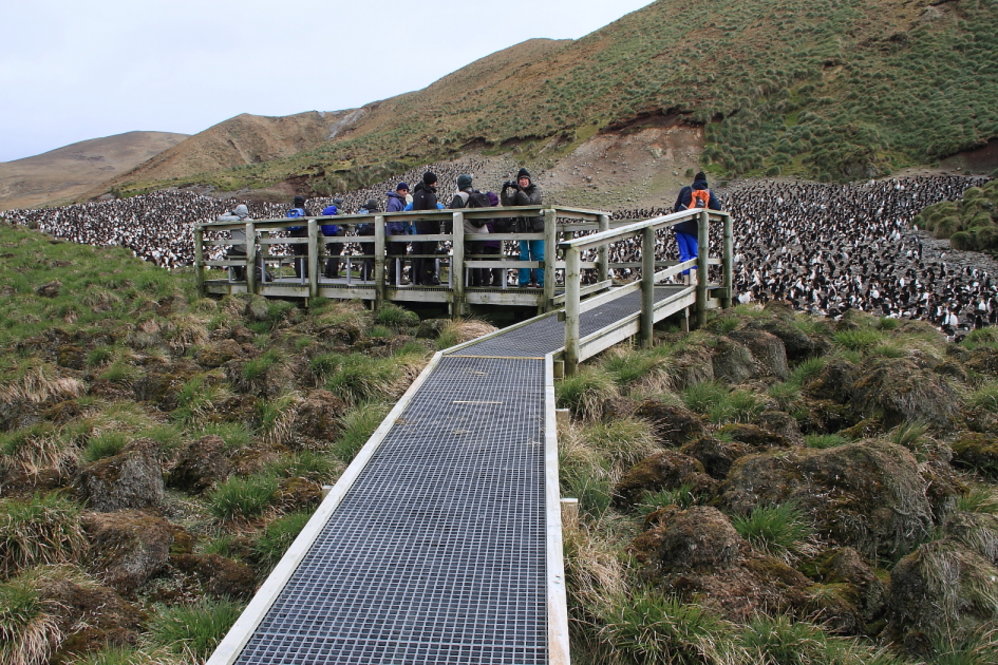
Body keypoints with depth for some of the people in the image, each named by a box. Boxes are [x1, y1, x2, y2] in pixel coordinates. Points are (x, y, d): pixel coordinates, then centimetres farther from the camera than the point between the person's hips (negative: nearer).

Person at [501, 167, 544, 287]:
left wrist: (519, 190, -24)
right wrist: (504, 191, -20)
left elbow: (529, 202, -19)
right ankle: (524, 282, 10)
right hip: (523, 229, 3)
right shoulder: (517, 193, 9)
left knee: (539, 256, -3)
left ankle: (541, 282, 2)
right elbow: (507, 204, -6)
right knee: (524, 256, 4)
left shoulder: (535, 190, -1)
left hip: (537, 229, -3)